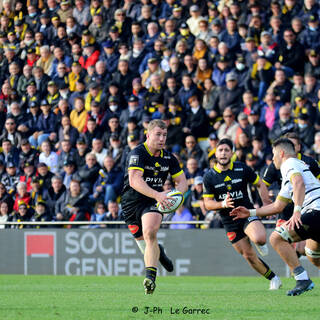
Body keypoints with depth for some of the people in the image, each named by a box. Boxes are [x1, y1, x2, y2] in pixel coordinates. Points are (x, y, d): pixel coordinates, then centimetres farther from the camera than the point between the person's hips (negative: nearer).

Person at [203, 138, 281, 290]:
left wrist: (266, 205, -4)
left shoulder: (242, 169, -4)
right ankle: (273, 279, 20)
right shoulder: (209, 177, -2)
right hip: (230, 222, 2)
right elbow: (208, 203, -1)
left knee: (259, 238, -33)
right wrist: (223, 204, -21)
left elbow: (260, 184, 8)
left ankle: (260, 243, 5)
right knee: (249, 256, 0)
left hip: (247, 213, -2)